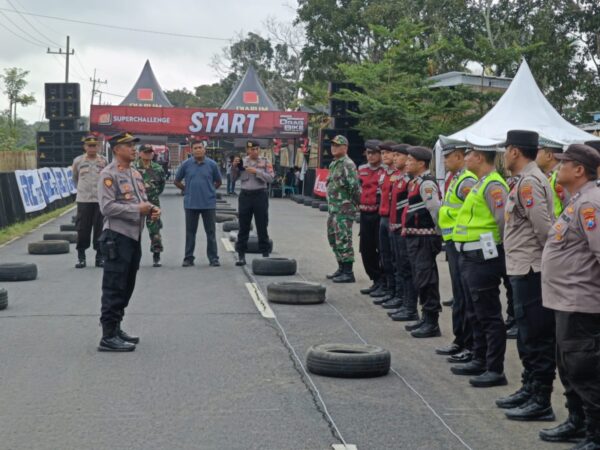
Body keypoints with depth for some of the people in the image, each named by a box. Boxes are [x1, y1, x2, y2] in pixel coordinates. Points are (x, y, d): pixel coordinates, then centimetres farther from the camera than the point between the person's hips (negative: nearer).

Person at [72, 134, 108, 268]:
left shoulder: (103, 161, 4)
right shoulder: (78, 161, 4)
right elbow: (75, 178, 18)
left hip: (100, 200, 0)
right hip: (83, 200, 0)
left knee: (100, 228, 2)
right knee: (82, 229, 1)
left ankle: (100, 256, 9)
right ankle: (81, 257, 9)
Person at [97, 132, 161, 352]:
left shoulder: (136, 174, 16)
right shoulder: (109, 174, -11)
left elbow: (143, 200, 24)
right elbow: (107, 206, -20)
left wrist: (152, 209, 2)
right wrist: (137, 209, -19)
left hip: (134, 236, 9)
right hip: (117, 237, -9)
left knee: (126, 288, 15)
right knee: (114, 289, -7)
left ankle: (116, 329, 25)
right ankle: (108, 337, -3)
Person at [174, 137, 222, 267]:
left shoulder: (212, 164, -1)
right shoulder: (186, 164, -1)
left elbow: (218, 182, 12)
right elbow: (177, 181, 10)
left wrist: (209, 191, 9)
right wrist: (186, 190, 9)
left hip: (208, 203, 0)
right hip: (191, 203, 1)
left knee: (211, 232, 4)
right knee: (190, 232, 7)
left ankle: (213, 258, 10)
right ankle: (188, 258, 15)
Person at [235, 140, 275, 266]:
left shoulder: (265, 162, 3)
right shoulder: (242, 161, 6)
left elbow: (271, 178, -7)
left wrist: (256, 171, -16)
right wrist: (235, 166, -13)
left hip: (260, 195, -1)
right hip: (245, 195, 1)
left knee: (262, 226, 3)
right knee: (243, 226, 5)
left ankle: (265, 254, 10)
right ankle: (241, 255, 10)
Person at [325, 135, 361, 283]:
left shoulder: (348, 165, -14)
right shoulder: (334, 164, 17)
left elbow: (354, 186, -19)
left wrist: (356, 203, -14)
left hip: (344, 210, -10)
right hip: (332, 209, 10)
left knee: (343, 240, -8)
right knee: (333, 238, 15)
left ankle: (348, 273, -4)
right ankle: (341, 269, 26)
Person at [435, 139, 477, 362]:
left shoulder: (466, 181, -16)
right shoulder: (456, 180, 16)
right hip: (453, 244, 10)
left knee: (465, 297, -5)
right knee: (459, 296, 17)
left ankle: (471, 346, 2)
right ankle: (460, 341, 26)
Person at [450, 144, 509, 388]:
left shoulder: (493, 185, -16)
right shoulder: (480, 184, 16)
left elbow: (505, 222, -22)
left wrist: (508, 256, -18)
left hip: (483, 258, -11)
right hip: (470, 257, 11)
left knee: (489, 316, -5)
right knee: (475, 314, 18)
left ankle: (495, 370, 1)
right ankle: (480, 361, 29)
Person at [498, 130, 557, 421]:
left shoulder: (529, 182, -17)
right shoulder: (527, 179, 15)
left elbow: (544, 227, -21)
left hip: (531, 271, -10)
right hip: (524, 269, 10)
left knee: (537, 338, -5)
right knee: (528, 335, 18)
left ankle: (541, 402, 1)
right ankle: (529, 390, 29)